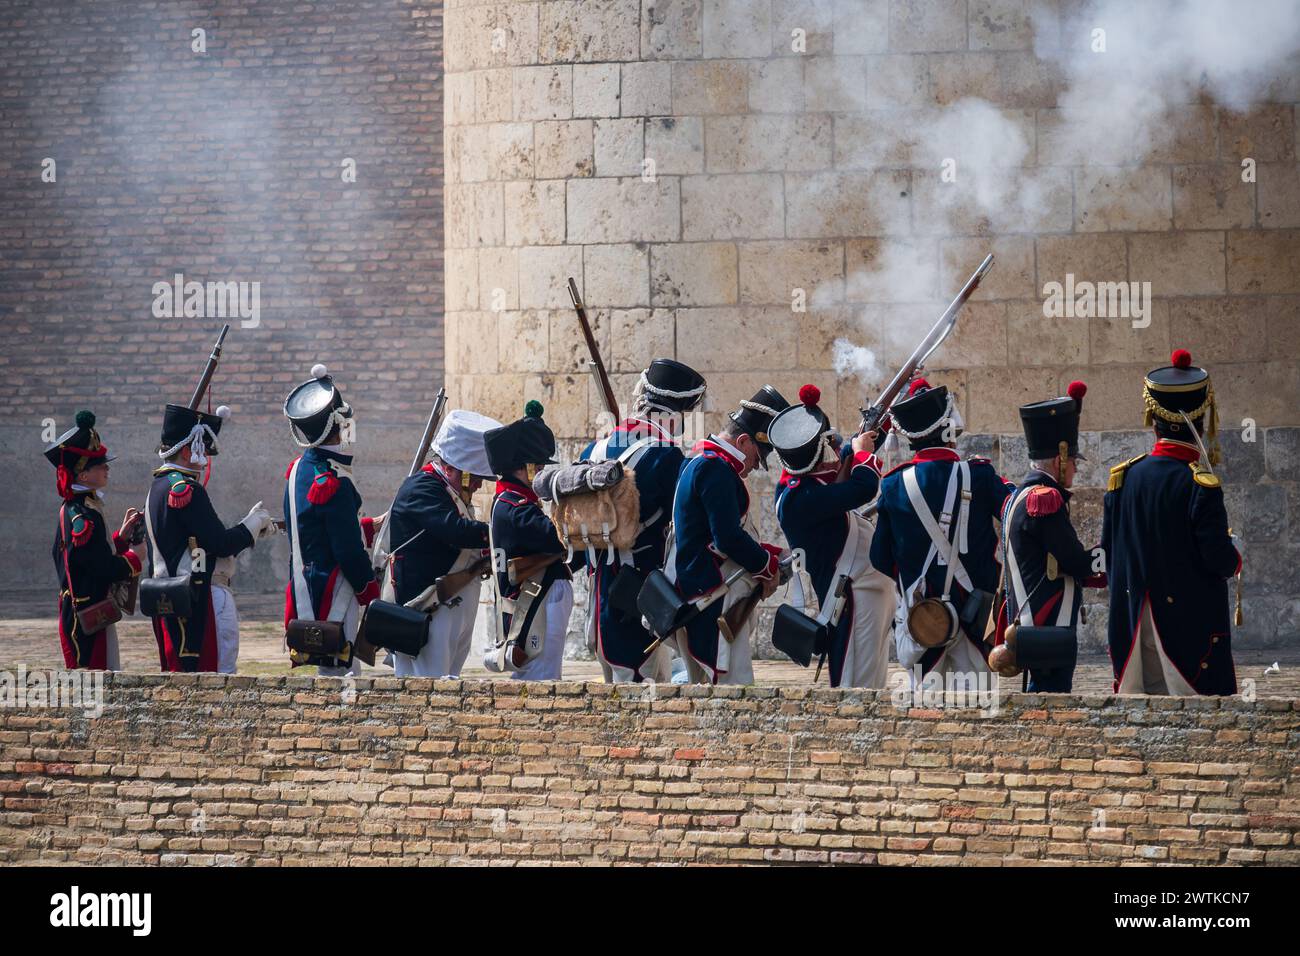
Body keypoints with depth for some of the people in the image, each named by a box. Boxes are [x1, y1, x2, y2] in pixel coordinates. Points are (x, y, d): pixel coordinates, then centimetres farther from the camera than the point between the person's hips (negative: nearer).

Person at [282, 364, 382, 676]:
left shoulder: (297, 469, 8)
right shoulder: (334, 484, -21)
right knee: (340, 675, -7)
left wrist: (370, 526, 20)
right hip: (331, 603, -10)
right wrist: (372, 592, -4)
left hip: (304, 599, 10)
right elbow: (349, 552, -19)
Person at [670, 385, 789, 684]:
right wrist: (768, 565, -7)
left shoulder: (700, 463, 18)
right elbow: (728, 538, -22)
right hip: (713, 601, -11)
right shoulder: (716, 469, -15)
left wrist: (764, 553, 12)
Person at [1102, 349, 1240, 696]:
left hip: (1133, 624, 6)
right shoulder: (1199, 486, -17)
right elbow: (1221, 560, -17)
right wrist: (1235, 558, 5)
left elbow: (1108, 550, 6)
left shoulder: (1122, 477, 0)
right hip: (1191, 622, -6)